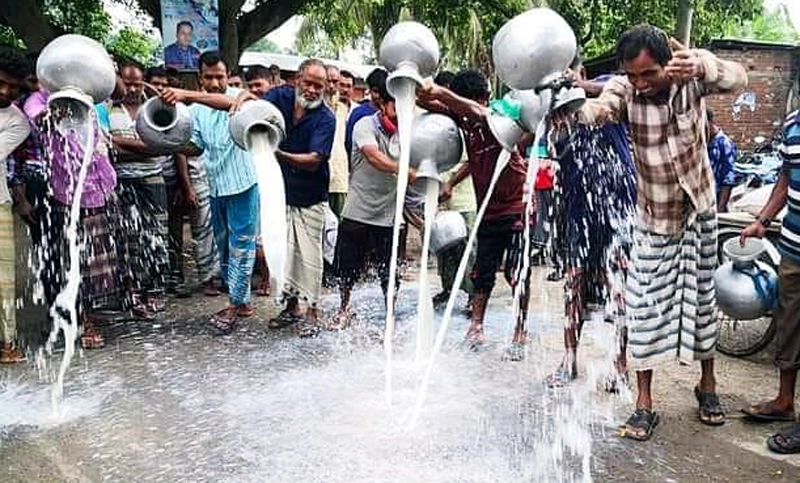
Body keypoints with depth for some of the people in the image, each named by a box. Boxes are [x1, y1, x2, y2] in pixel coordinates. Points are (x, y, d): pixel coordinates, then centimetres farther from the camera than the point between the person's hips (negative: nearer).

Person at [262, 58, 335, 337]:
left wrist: (281, 155, -37)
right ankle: (291, 306, 28)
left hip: (310, 199, -4)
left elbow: (314, 161, -23)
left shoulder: (325, 118, -15)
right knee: (284, 252, 13)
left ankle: (311, 313, 11)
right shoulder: (281, 96, -2)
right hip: (281, 192, 4)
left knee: (309, 255, -1)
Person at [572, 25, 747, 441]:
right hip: (652, 216, 0)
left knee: (701, 298, 11)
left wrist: (700, 66, -53)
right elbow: (595, 111, -37)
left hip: (698, 209, 1)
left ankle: (707, 385, 32)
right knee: (645, 306, -1)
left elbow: (737, 78, -32)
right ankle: (644, 404, 9)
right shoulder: (624, 90, -17)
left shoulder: (691, 75, -15)